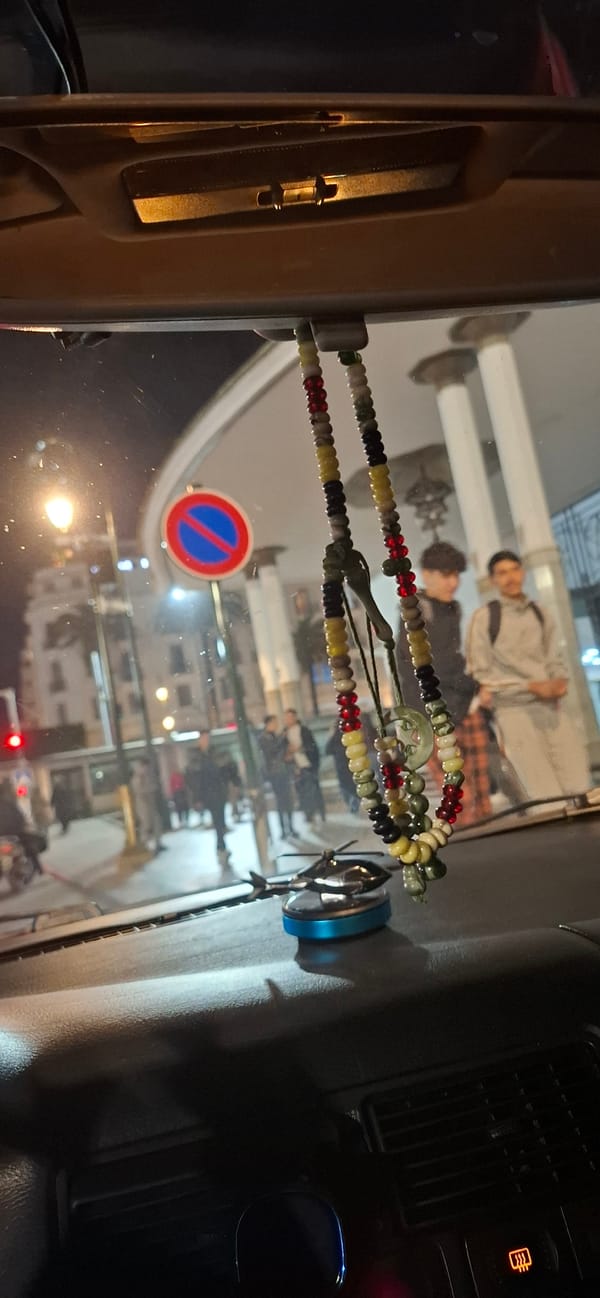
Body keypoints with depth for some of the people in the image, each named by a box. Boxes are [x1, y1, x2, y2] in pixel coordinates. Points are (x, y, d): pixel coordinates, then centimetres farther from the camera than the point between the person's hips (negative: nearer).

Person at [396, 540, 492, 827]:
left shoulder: (453, 608, 13)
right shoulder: (414, 610, -9)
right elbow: (433, 665, -13)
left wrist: (474, 694, 2)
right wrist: (475, 688, -5)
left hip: (467, 711, 7)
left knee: (483, 800, 5)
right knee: (462, 802, -8)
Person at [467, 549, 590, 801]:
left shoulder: (541, 615, 12)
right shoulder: (484, 618, -4)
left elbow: (554, 660, 18)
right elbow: (480, 673, -5)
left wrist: (560, 681, -5)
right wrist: (531, 686, -12)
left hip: (552, 708, 5)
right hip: (514, 711, -5)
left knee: (579, 787, 1)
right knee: (548, 797, -8)